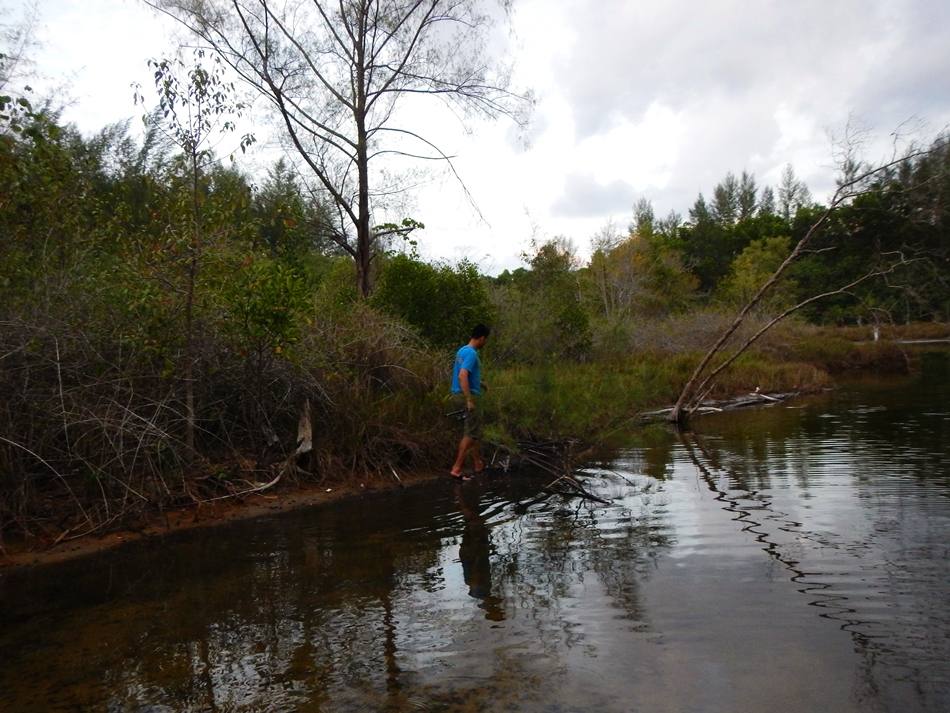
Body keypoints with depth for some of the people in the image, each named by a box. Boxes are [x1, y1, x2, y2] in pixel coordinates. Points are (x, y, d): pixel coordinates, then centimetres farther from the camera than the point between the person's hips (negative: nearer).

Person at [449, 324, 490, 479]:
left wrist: (479, 383, 31)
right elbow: (462, 376, -28)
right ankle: (456, 468, -7)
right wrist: (469, 400, -29)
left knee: (474, 430, 19)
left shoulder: (462, 350, 12)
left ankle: (478, 463, 29)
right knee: (472, 433, -5)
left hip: (459, 395, 10)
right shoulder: (471, 354, -18)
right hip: (467, 396, -10)